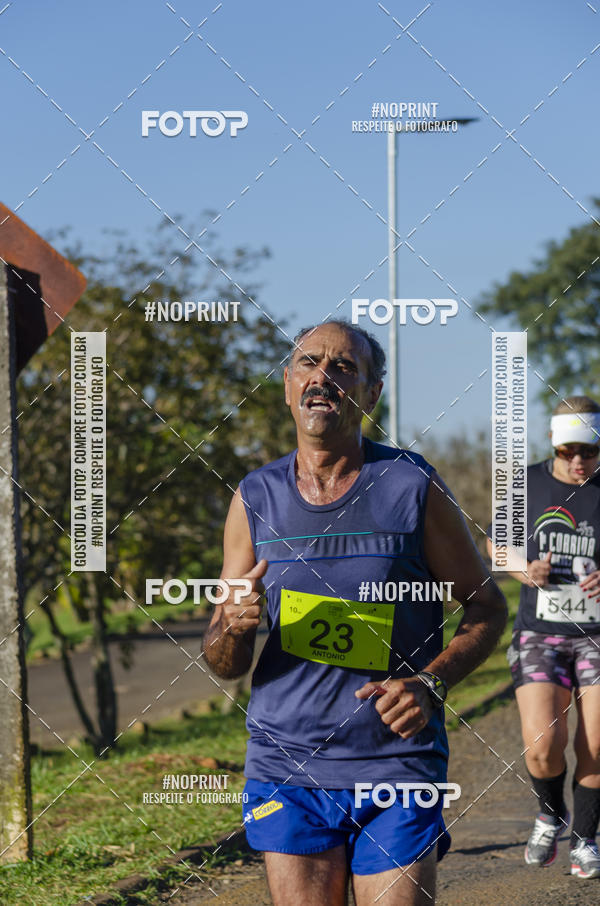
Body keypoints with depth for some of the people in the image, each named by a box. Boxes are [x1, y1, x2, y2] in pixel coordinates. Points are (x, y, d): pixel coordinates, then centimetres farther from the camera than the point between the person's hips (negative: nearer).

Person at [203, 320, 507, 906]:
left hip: (396, 768, -2)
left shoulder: (413, 488, -2)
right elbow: (222, 664, 8)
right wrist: (234, 626, -15)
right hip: (286, 769, 2)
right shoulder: (255, 499, 4)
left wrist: (430, 684, -11)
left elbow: (486, 607, 7)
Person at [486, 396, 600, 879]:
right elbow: (497, 543, 15)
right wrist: (525, 571, -5)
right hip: (540, 632, 0)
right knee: (542, 748, -12)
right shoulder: (528, 484, 1)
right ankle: (552, 813, 20)